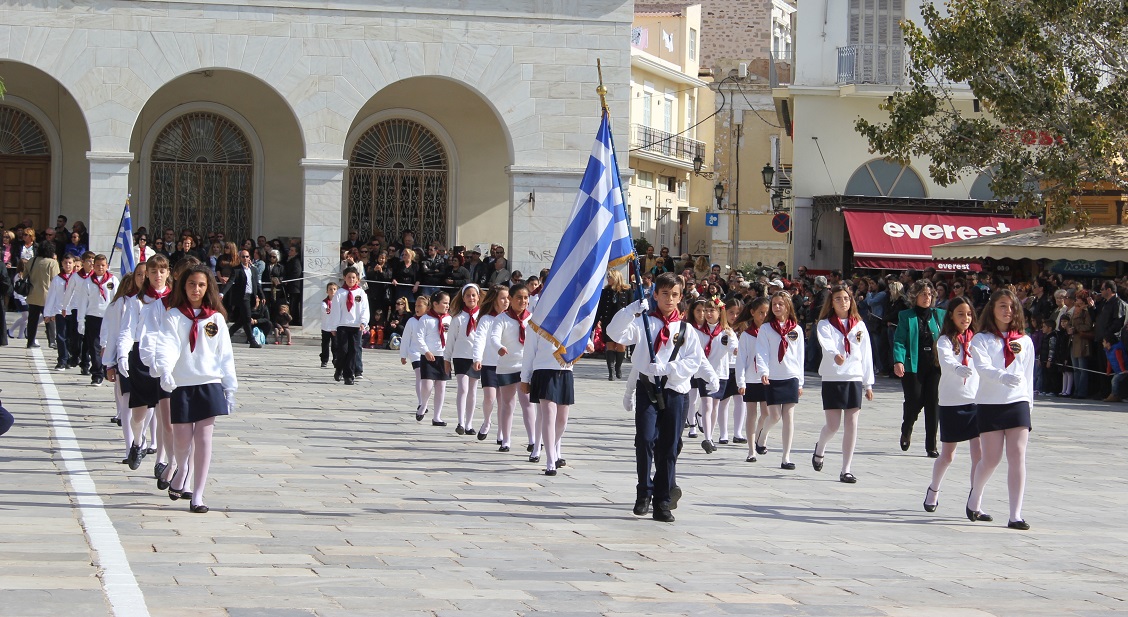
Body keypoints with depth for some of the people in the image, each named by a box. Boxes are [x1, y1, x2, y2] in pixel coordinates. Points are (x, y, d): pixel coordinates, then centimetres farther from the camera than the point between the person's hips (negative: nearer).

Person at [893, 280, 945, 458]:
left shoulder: (939, 315, 12)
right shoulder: (906, 316, 3)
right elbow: (899, 341, -4)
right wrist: (898, 361, -18)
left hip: (934, 366, 2)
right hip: (913, 366, -2)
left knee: (932, 404, -2)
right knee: (914, 402, -6)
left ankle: (931, 445, 5)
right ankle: (906, 432, 26)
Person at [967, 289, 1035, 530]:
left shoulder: (1024, 341, 12)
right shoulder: (981, 339, 2)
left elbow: (1028, 374, 15)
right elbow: (983, 367, -15)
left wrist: (1029, 402, 10)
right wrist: (1004, 377, -33)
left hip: (1018, 403, 2)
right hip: (990, 404, -2)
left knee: (1017, 456, -8)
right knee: (991, 458, 1)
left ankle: (1015, 515, -8)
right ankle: (975, 499, 30)